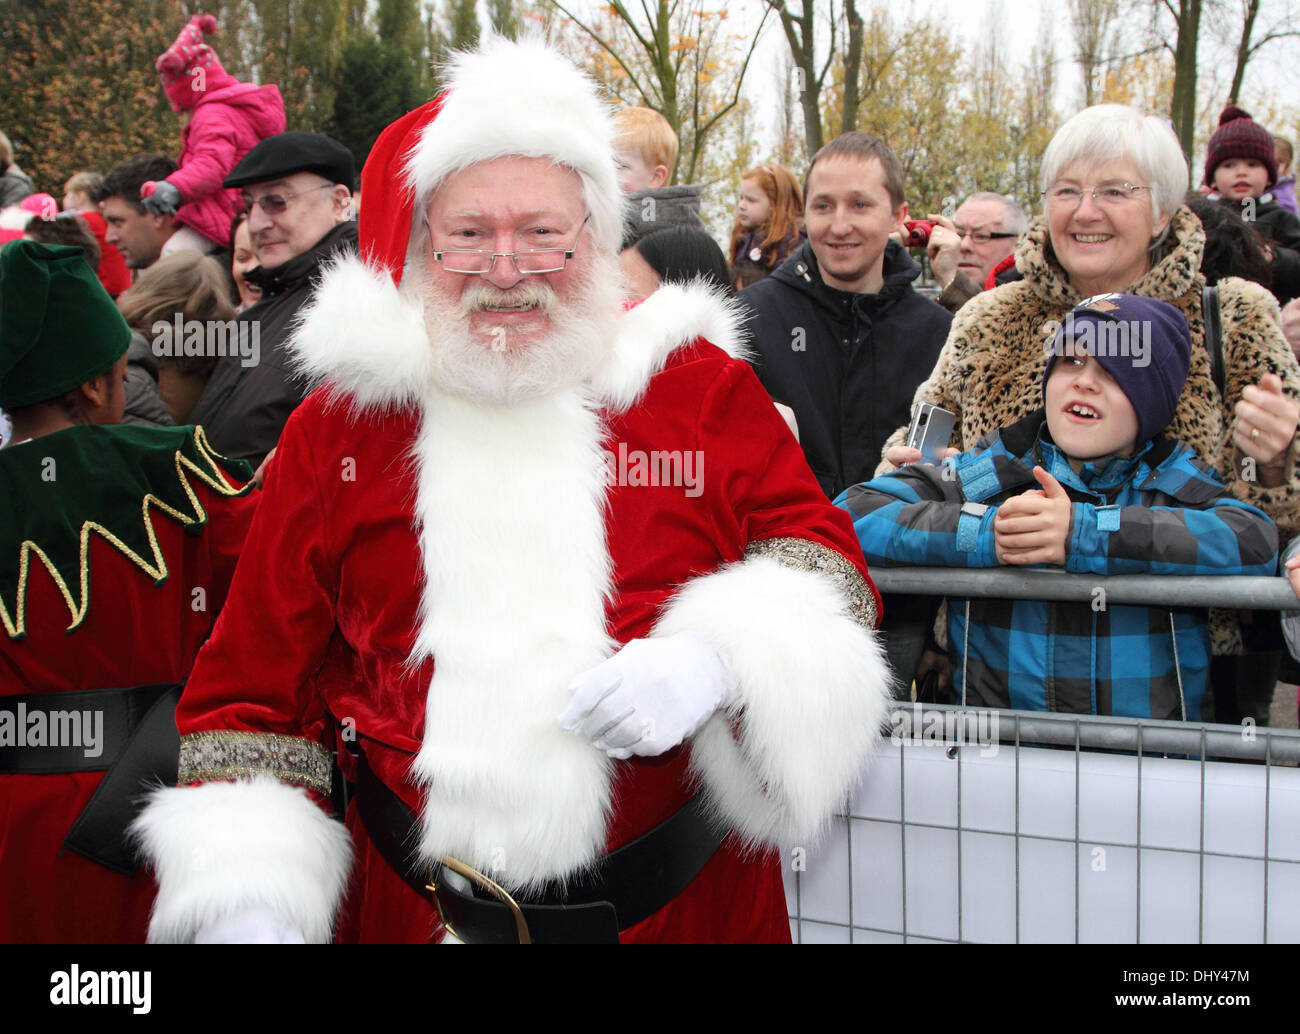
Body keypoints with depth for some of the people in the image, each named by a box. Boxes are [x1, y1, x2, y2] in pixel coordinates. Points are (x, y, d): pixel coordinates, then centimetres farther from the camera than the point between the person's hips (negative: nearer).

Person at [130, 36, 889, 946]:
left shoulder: (702, 386, -1)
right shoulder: (333, 430, 1)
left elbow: (825, 560, 2)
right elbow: (256, 691, 5)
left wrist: (719, 659, -19)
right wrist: (246, 904, -6)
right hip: (418, 905, 1)